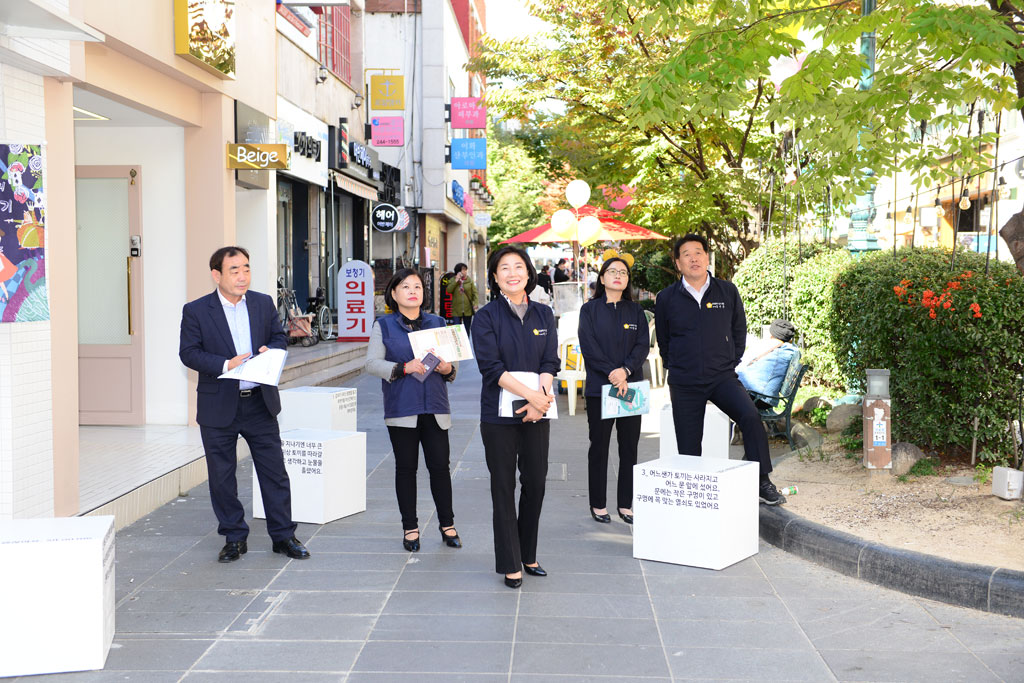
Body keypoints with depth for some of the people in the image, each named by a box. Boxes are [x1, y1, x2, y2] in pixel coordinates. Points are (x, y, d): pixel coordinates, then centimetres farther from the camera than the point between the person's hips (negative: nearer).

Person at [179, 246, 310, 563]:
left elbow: (279, 337, 13)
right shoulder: (196, 311, -4)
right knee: (222, 477, 7)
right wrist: (225, 365, -21)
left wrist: (270, 351, -10)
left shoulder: (264, 303, 6)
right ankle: (234, 538, 22)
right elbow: (189, 353, -8)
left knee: (275, 472, 5)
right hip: (219, 408, -2)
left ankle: (283, 535, 17)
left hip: (260, 403, 2)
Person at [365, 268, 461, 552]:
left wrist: (448, 369, -8)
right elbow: (372, 363, -4)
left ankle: (447, 525, 15)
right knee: (406, 468, 5)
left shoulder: (437, 323, 13)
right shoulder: (383, 326, 4)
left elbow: (450, 361, 16)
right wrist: (404, 368, -18)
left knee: (439, 466, 1)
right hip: (401, 409, -2)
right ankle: (410, 528, 16)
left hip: (435, 409, 2)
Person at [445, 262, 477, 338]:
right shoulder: (453, 280, 3)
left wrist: (475, 303, -14)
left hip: (468, 309, 1)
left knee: (467, 329, 9)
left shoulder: (469, 280, 4)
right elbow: (448, 290, -12)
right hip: (456, 310, -1)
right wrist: (456, 280, -14)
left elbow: (475, 292, 1)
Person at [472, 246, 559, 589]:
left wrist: (541, 397, -16)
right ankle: (510, 564, 11)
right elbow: (492, 366, -12)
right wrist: (531, 394, -21)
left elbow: (550, 362, 2)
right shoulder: (486, 317, -3)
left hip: (536, 413, 4)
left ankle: (528, 555, 24)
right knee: (504, 487, 2)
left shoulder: (543, 315, 9)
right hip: (500, 414, -3)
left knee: (535, 483, 8)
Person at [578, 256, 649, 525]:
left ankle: (626, 504, 12)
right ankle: (598, 505, 12)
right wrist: (611, 373, -17)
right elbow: (588, 346, -7)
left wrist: (625, 370, -16)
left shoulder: (635, 311, 11)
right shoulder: (590, 310, 3)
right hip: (599, 386, -2)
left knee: (629, 446, 4)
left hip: (632, 386, 3)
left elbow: (643, 344, 0)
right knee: (599, 445, 3)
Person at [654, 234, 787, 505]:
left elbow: (739, 329, 16)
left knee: (750, 417, -24)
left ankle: (762, 483, -16)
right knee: (688, 447, 2)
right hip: (684, 383, 0)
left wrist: (731, 362, 10)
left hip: (722, 376, 0)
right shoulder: (667, 298, 2)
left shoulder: (728, 291, 4)